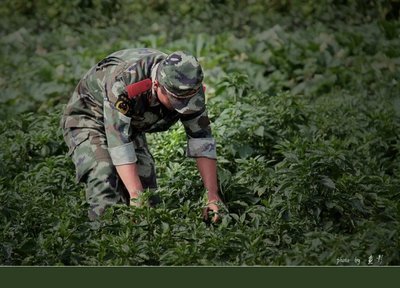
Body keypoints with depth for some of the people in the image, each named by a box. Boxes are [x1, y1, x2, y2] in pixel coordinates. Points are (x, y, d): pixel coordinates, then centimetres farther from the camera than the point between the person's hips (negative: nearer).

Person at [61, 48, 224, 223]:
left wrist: (212, 195, -22)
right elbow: (118, 142, -41)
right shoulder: (123, 81, -40)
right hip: (87, 117, -5)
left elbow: (201, 140, -16)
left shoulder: (188, 87, -23)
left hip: (131, 125, 5)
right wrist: (136, 196, -45)